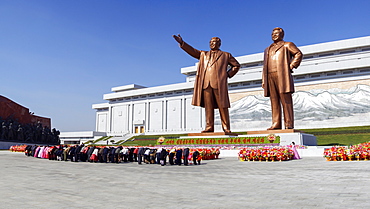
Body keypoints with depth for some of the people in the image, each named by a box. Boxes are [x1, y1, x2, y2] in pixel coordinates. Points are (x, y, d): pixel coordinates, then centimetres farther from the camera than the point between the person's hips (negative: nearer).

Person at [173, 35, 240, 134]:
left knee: (222, 106, -5)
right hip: (206, 84, 3)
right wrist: (182, 43, 2)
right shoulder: (203, 54, 24)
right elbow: (192, 51, 14)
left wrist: (228, 74, 7)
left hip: (219, 84, -3)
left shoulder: (226, 55, 17)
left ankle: (226, 127, -1)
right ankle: (209, 127, 2)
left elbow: (236, 65, 20)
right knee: (208, 106, -1)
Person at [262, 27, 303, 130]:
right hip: (270, 77, 5)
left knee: (286, 100, -8)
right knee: (274, 101, 0)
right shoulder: (267, 49, 29)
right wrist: (263, 80, 12)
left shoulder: (287, 45, 14)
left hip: (282, 76, -5)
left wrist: (291, 66, -9)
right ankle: (276, 124, -1)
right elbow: (265, 66, 22)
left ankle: (289, 124, -9)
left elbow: (298, 54, 1)